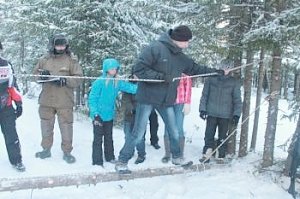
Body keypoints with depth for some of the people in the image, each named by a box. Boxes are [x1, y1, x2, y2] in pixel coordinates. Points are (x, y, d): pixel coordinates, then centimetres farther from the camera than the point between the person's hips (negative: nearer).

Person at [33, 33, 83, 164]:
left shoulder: (71, 61, -2)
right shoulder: (44, 60, 7)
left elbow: (78, 79, -6)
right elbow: (35, 74, 13)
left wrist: (64, 80, -21)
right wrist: (41, 75, -10)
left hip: (64, 102, -3)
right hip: (46, 101, 3)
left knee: (66, 127, 2)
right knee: (46, 126, 15)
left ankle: (67, 152, 17)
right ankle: (46, 149, 31)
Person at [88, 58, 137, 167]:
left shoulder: (118, 83, 0)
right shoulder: (99, 82, -17)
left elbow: (130, 87, -6)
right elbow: (92, 99, -15)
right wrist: (95, 113, -18)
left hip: (109, 115, 6)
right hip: (99, 115, -6)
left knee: (109, 137, 19)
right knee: (98, 138, 1)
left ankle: (110, 157, 33)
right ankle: (97, 161, 9)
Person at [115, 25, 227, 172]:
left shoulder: (181, 58, 8)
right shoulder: (155, 48, -15)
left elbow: (197, 69, 22)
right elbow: (138, 69, -19)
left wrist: (218, 72, 23)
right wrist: (161, 76, -22)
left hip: (166, 100, 7)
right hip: (148, 98, -7)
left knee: (174, 132, 14)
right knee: (138, 133, -2)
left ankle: (176, 157, 37)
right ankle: (122, 161, 12)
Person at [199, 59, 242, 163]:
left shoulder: (234, 82, 2)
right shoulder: (211, 79, 3)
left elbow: (237, 100, 3)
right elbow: (204, 95, 7)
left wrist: (236, 114, -4)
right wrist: (202, 109, 1)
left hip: (225, 115, 0)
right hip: (211, 113, 0)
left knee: (223, 137, 7)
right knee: (209, 135, 1)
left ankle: (221, 157, 17)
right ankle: (206, 154, 9)